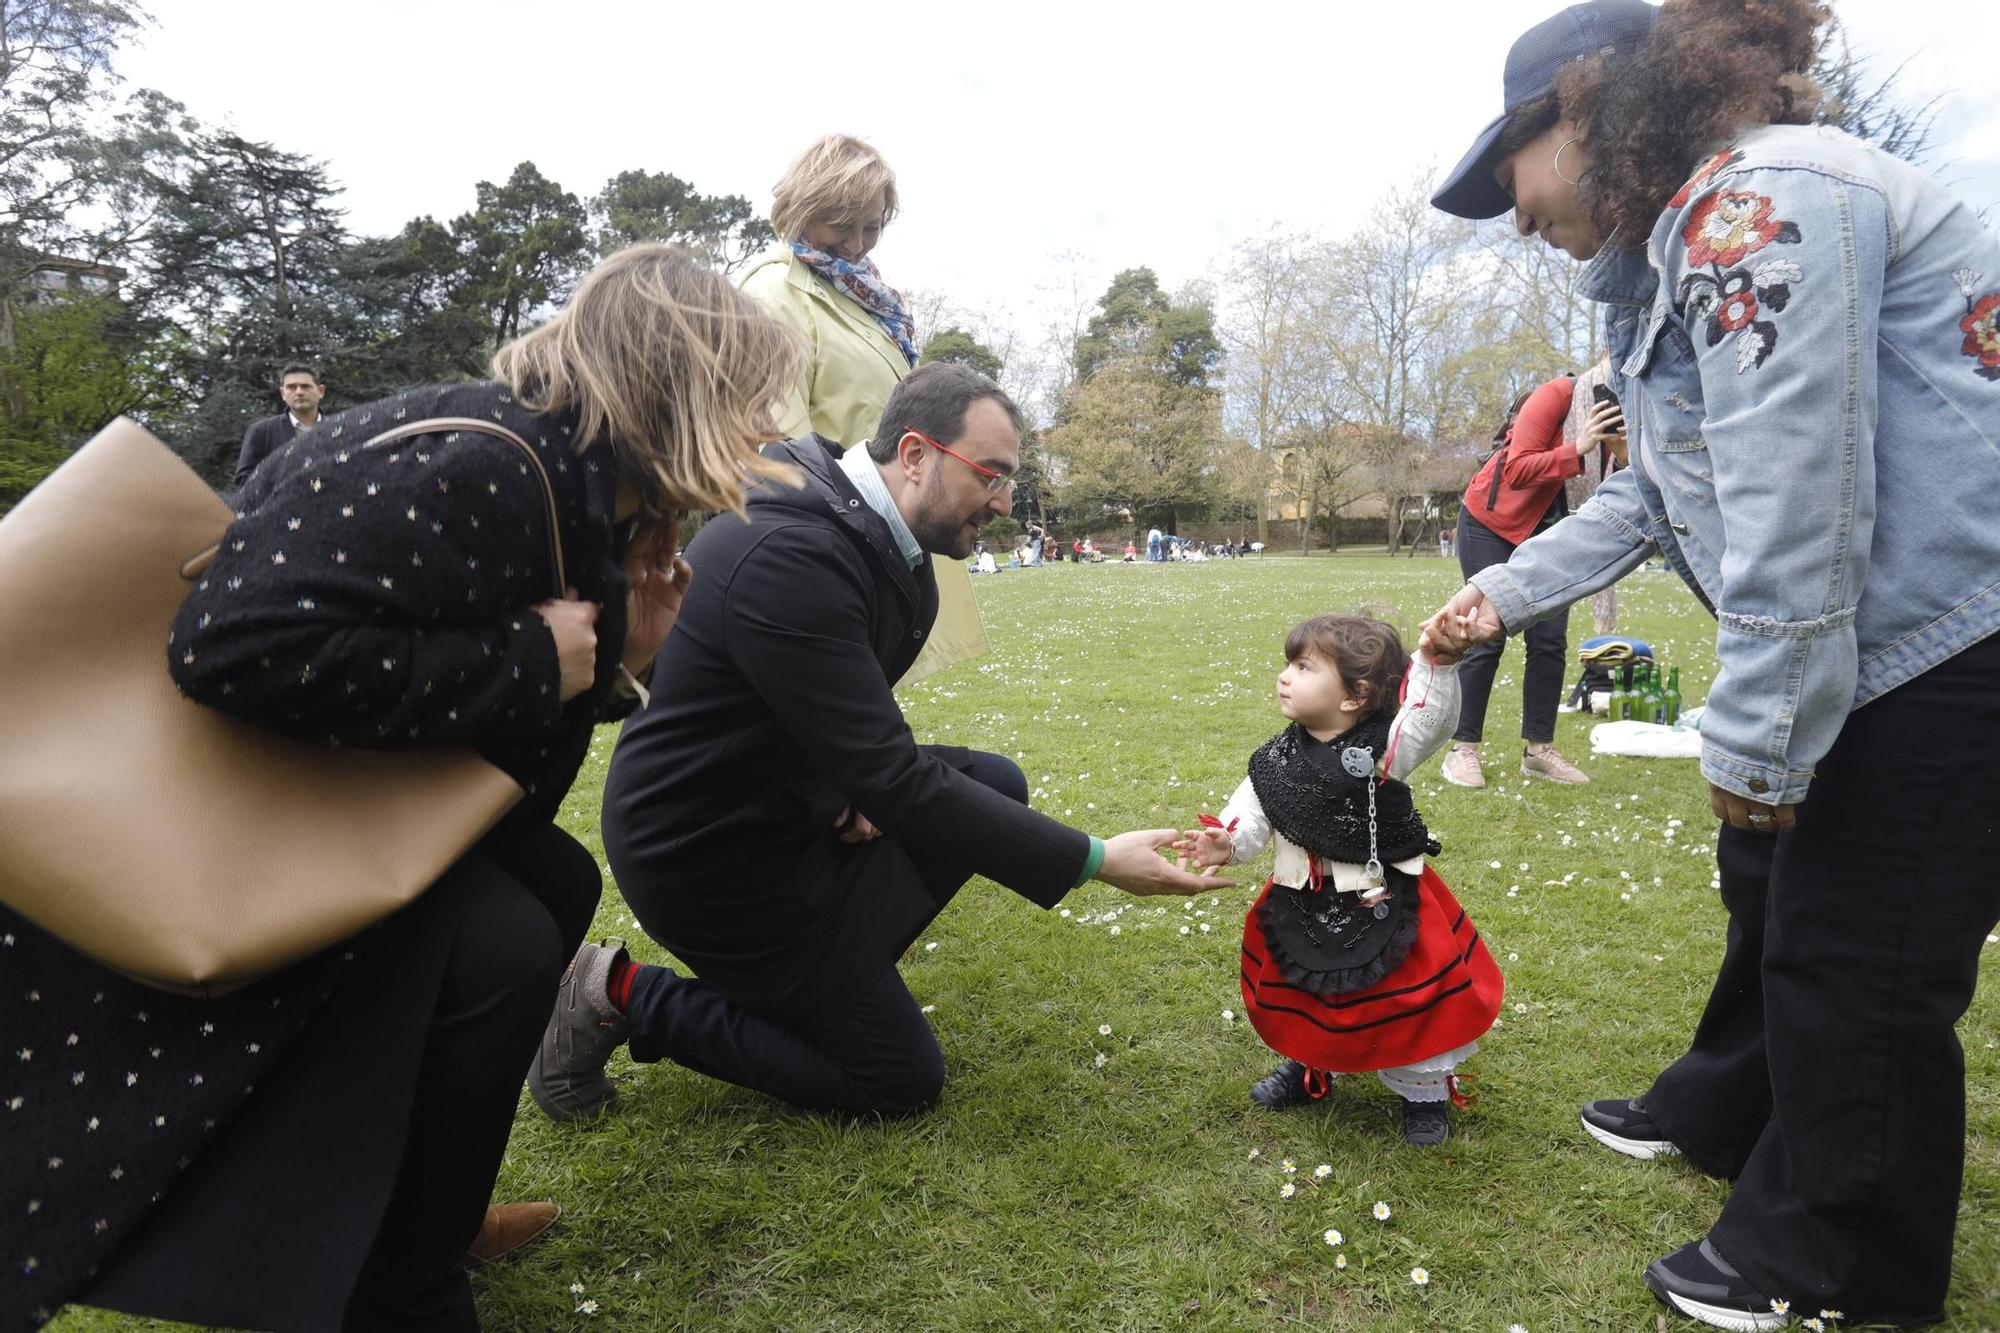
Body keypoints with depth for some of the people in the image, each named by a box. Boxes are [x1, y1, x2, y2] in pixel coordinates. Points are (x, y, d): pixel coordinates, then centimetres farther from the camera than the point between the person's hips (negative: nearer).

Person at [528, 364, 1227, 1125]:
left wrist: (873, 788, -9)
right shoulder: (790, 555, -30)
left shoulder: (881, 540, 0)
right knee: (904, 1083, 3)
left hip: (788, 797, 9)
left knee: (996, 784, 6)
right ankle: (625, 997, 6)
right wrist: (1092, 861, -27)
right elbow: (891, 780, -31)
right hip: (712, 851, -9)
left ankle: (834, 966, 10)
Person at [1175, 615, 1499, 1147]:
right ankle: (1310, 1067, 48)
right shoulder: (1278, 759, -8)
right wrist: (1227, 842, -28)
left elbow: (1431, 719, -36)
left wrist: (1435, 660, -52)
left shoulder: (1380, 749, -21)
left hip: (1383, 908, -4)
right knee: (1296, 994, 21)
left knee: (1410, 999, 8)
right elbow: (1252, 812, -7)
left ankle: (1424, 1089, 34)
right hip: (1302, 908, 5)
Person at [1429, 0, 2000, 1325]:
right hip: (1874, 647, 10)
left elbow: (1797, 502, -26)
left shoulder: (1760, 199, -19)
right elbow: (1659, 491, 21)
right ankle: (1722, 1117, 43)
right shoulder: (1685, 249, 14)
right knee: (1772, 884, 21)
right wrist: (1512, 586, 21)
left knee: (1851, 957, 2)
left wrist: (1756, 738, -21)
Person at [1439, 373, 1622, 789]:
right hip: (1491, 523, -6)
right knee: (1487, 638, -9)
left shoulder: (1614, 413, -3)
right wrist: (1577, 449, -40)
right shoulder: (1557, 396, -22)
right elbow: (1517, 469, -29)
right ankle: (1463, 749, -2)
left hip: (1545, 530, 6)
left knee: (1550, 641, 0)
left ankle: (1538, 749, 8)